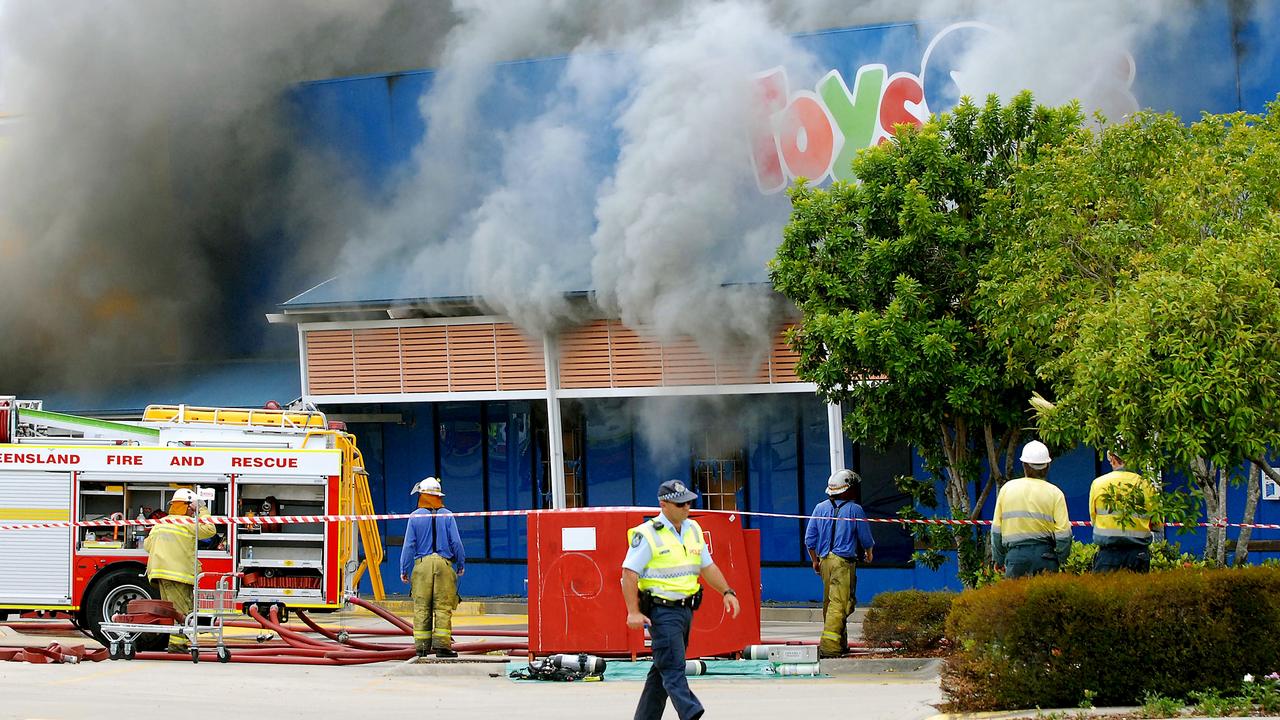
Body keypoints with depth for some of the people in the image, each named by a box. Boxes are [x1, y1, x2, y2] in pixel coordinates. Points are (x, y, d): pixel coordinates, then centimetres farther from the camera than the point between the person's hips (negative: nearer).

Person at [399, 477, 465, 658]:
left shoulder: (415, 516, 2)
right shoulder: (447, 516, 2)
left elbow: (409, 545, 2)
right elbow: (456, 542, 2)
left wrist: (404, 569, 8)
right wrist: (461, 564, 14)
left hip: (422, 563, 0)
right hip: (444, 563, 0)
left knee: (421, 607, 4)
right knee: (443, 606, 0)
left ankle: (422, 645, 2)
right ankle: (442, 644, -6)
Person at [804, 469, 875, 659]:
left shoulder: (820, 508, 7)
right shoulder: (854, 510, -6)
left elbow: (809, 539, 9)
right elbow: (866, 539, 1)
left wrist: (815, 561, 21)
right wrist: (869, 554, 22)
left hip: (824, 561, 6)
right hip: (844, 562, -6)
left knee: (829, 602, 16)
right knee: (839, 603, -9)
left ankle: (841, 644, 26)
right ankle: (829, 646, -19)